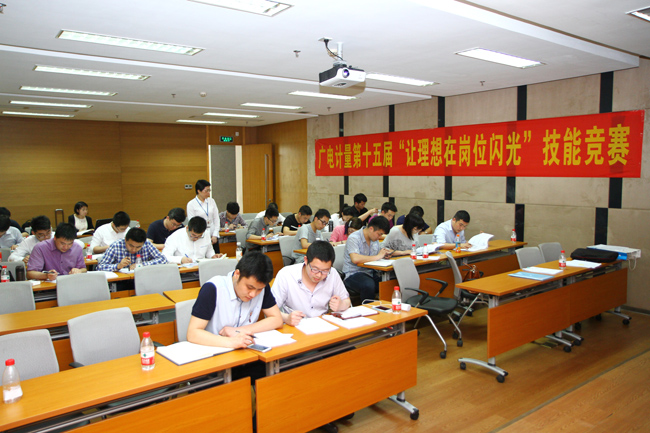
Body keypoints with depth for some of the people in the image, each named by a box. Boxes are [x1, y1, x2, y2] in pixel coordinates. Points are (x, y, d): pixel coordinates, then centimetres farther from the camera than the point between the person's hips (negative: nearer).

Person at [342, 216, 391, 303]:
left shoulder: (375, 239, 14)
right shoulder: (354, 238, -12)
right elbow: (355, 259, -27)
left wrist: (384, 253, 1)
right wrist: (377, 257, -20)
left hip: (370, 272, 7)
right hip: (353, 274, -7)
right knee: (369, 285, -38)